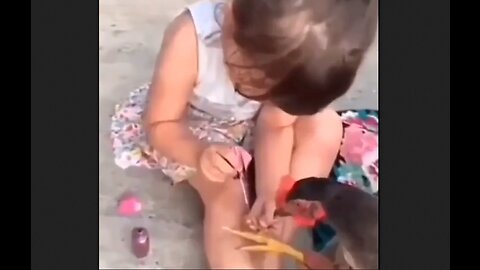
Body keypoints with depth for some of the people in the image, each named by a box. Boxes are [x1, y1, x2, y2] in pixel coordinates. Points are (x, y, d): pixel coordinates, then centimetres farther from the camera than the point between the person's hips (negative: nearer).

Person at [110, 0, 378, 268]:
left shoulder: (296, 58, -27)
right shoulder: (190, 39, -37)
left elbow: (277, 126, -17)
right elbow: (159, 125, -26)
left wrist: (270, 193, -31)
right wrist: (200, 155, -46)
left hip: (250, 125, 3)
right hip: (193, 131, -2)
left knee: (324, 127, -21)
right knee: (227, 195, -27)